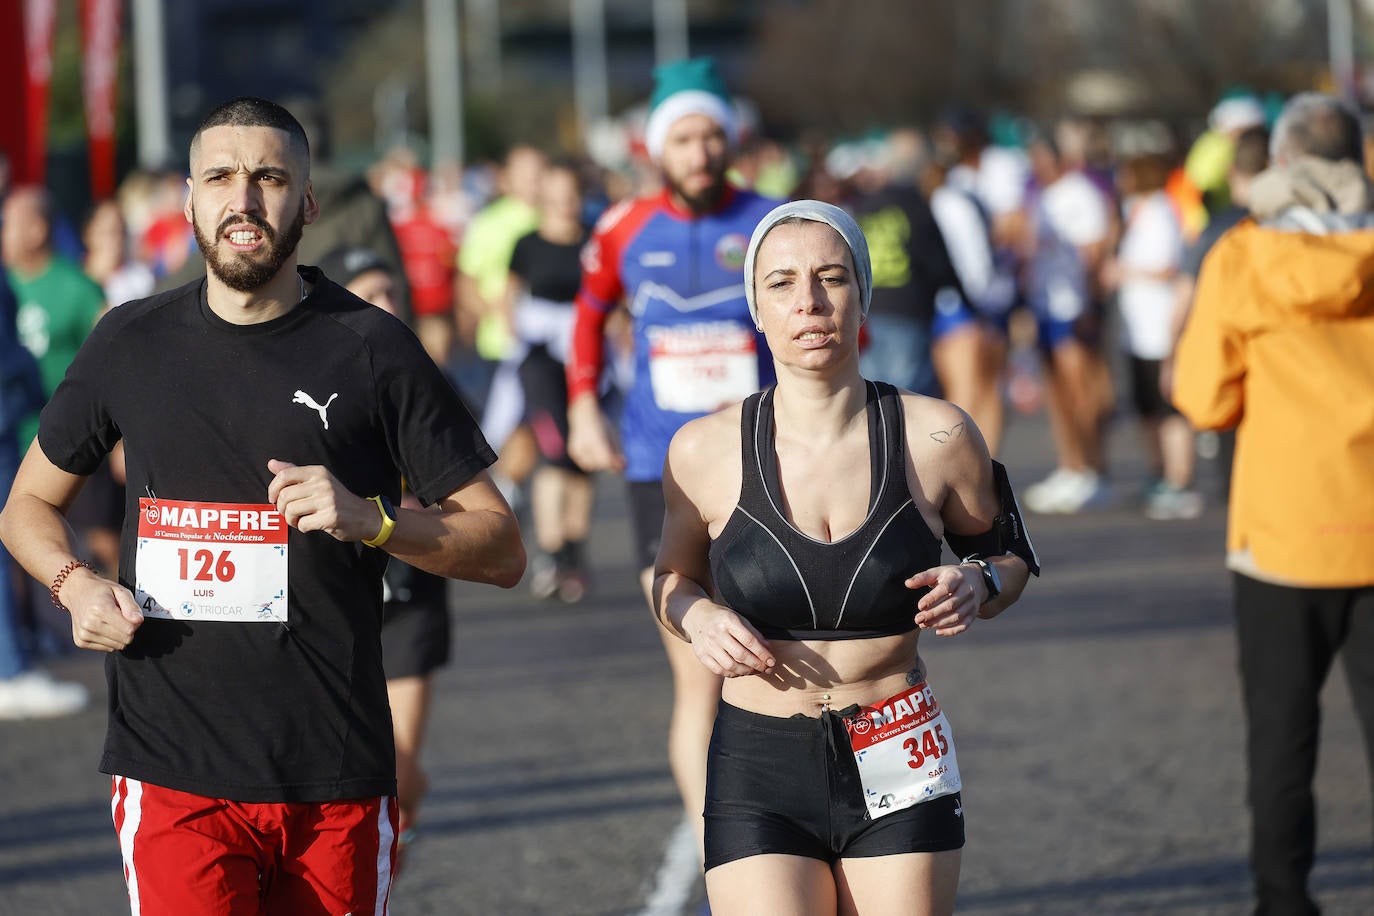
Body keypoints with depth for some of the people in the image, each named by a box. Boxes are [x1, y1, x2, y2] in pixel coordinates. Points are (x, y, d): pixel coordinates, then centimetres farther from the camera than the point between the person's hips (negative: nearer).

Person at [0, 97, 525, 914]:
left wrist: (369, 519, -14)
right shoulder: (132, 346, 9)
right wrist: (75, 584, 1)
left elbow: (502, 549, 3)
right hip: (173, 778, 0)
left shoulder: (372, 349, 2)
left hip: (336, 785, 0)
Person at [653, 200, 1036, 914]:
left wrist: (977, 586, -9)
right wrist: (697, 618, -7)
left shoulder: (936, 438, -3)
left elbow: (1008, 556, 13)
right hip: (759, 775, -1)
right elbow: (674, 578, 15)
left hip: (898, 771, 1)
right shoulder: (706, 452, -2)